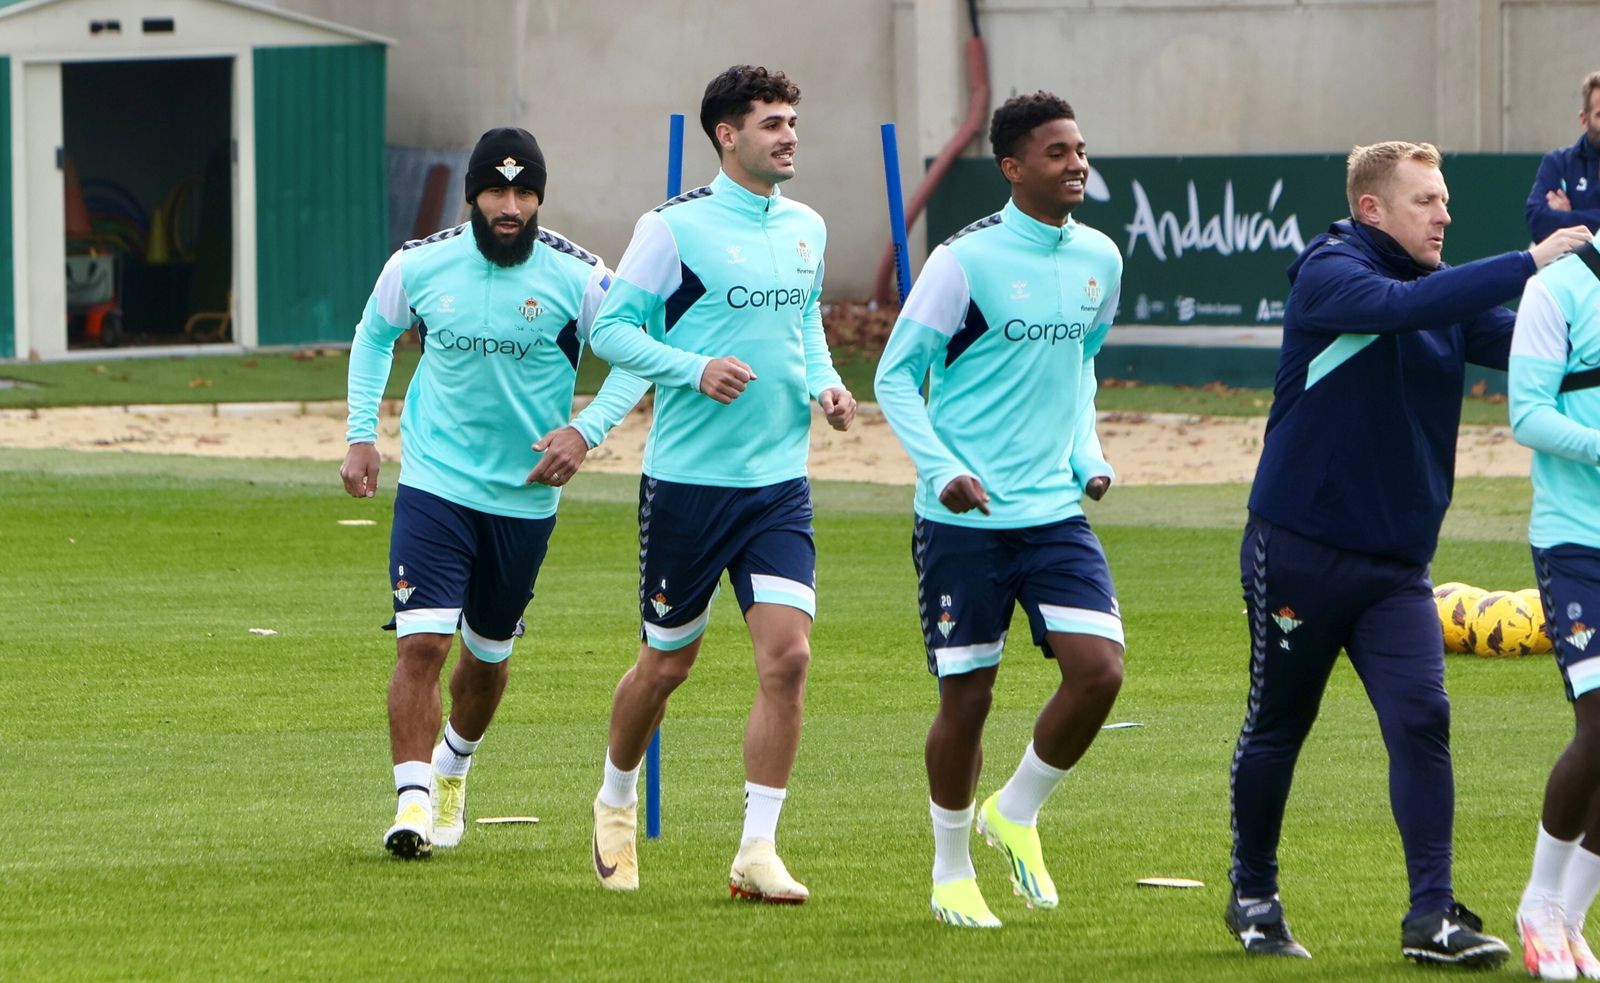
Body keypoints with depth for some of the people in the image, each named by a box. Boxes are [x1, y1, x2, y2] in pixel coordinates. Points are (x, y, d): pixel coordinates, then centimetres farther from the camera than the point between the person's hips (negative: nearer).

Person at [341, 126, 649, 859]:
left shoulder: (576, 276, -11)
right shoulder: (418, 266, -6)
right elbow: (374, 336, 14)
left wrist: (585, 430, -17)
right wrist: (360, 434, 6)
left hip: (525, 494, 1)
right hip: (435, 483, -1)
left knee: (489, 655, 16)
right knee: (422, 643, -17)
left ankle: (453, 769, 42)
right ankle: (413, 799, -15)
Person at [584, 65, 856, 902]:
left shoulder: (805, 228, 9)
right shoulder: (675, 227, -10)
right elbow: (612, 328, -8)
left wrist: (825, 383, 5)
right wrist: (695, 369, -21)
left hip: (779, 480, 4)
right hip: (686, 478, -4)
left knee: (787, 655, -10)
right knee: (668, 661, 9)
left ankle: (757, 851, -6)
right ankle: (616, 801, 36)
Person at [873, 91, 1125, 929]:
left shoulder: (1099, 260, 7)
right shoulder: (965, 261, -10)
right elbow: (895, 375, -5)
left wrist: (1087, 455, 9)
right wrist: (943, 469, -17)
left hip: (1056, 512, 5)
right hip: (965, 518, -4)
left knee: (1098, 670, -12)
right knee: (967, 696, 1)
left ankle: (1015, 814, 13)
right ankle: (951, 872, 20)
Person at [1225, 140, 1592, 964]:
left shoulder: (1449, 293, 9)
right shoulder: (1328, 274, -12)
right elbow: (1401, 306, -31)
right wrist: (1528, 265, -34)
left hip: (1398, 561, 5)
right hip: (1299, 552, -5)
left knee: (1422, 722, -10)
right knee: (1276, 727, 8)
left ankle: (1432, 913, -10)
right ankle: (1252, 897, 26)